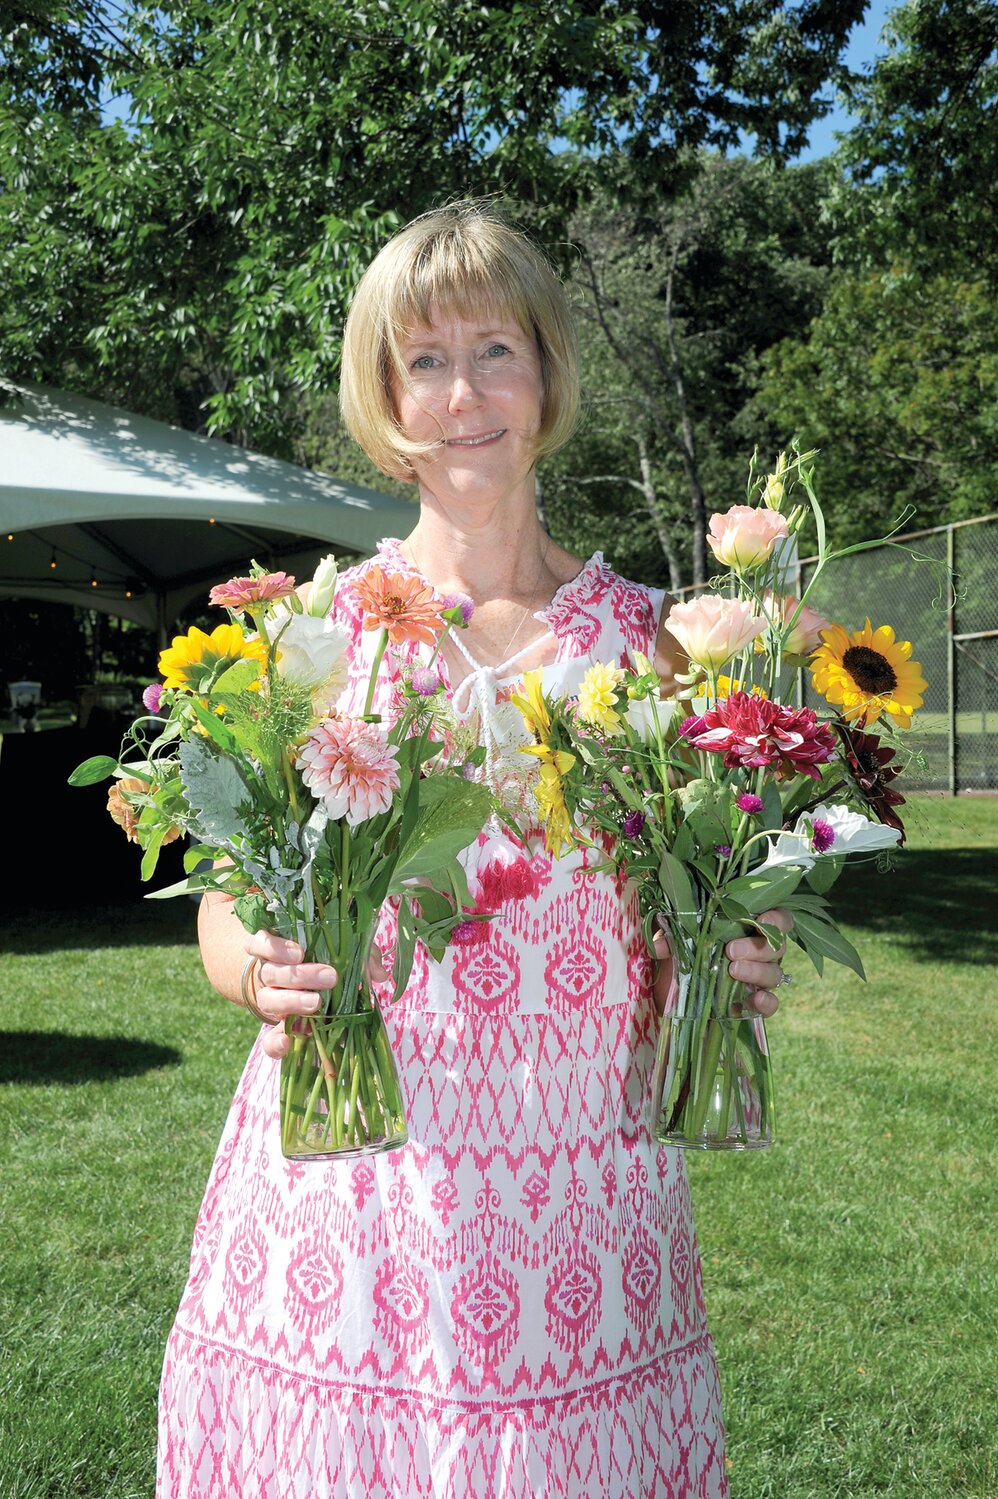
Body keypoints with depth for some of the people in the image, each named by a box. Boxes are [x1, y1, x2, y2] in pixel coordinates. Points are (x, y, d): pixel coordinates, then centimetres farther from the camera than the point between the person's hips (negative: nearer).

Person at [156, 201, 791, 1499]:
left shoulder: (646, 636, 3)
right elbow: (225, 904, 4)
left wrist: (734, 969, -9)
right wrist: (264, 971, -17)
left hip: (583, 1198, 1)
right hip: (344, 1186, 0)